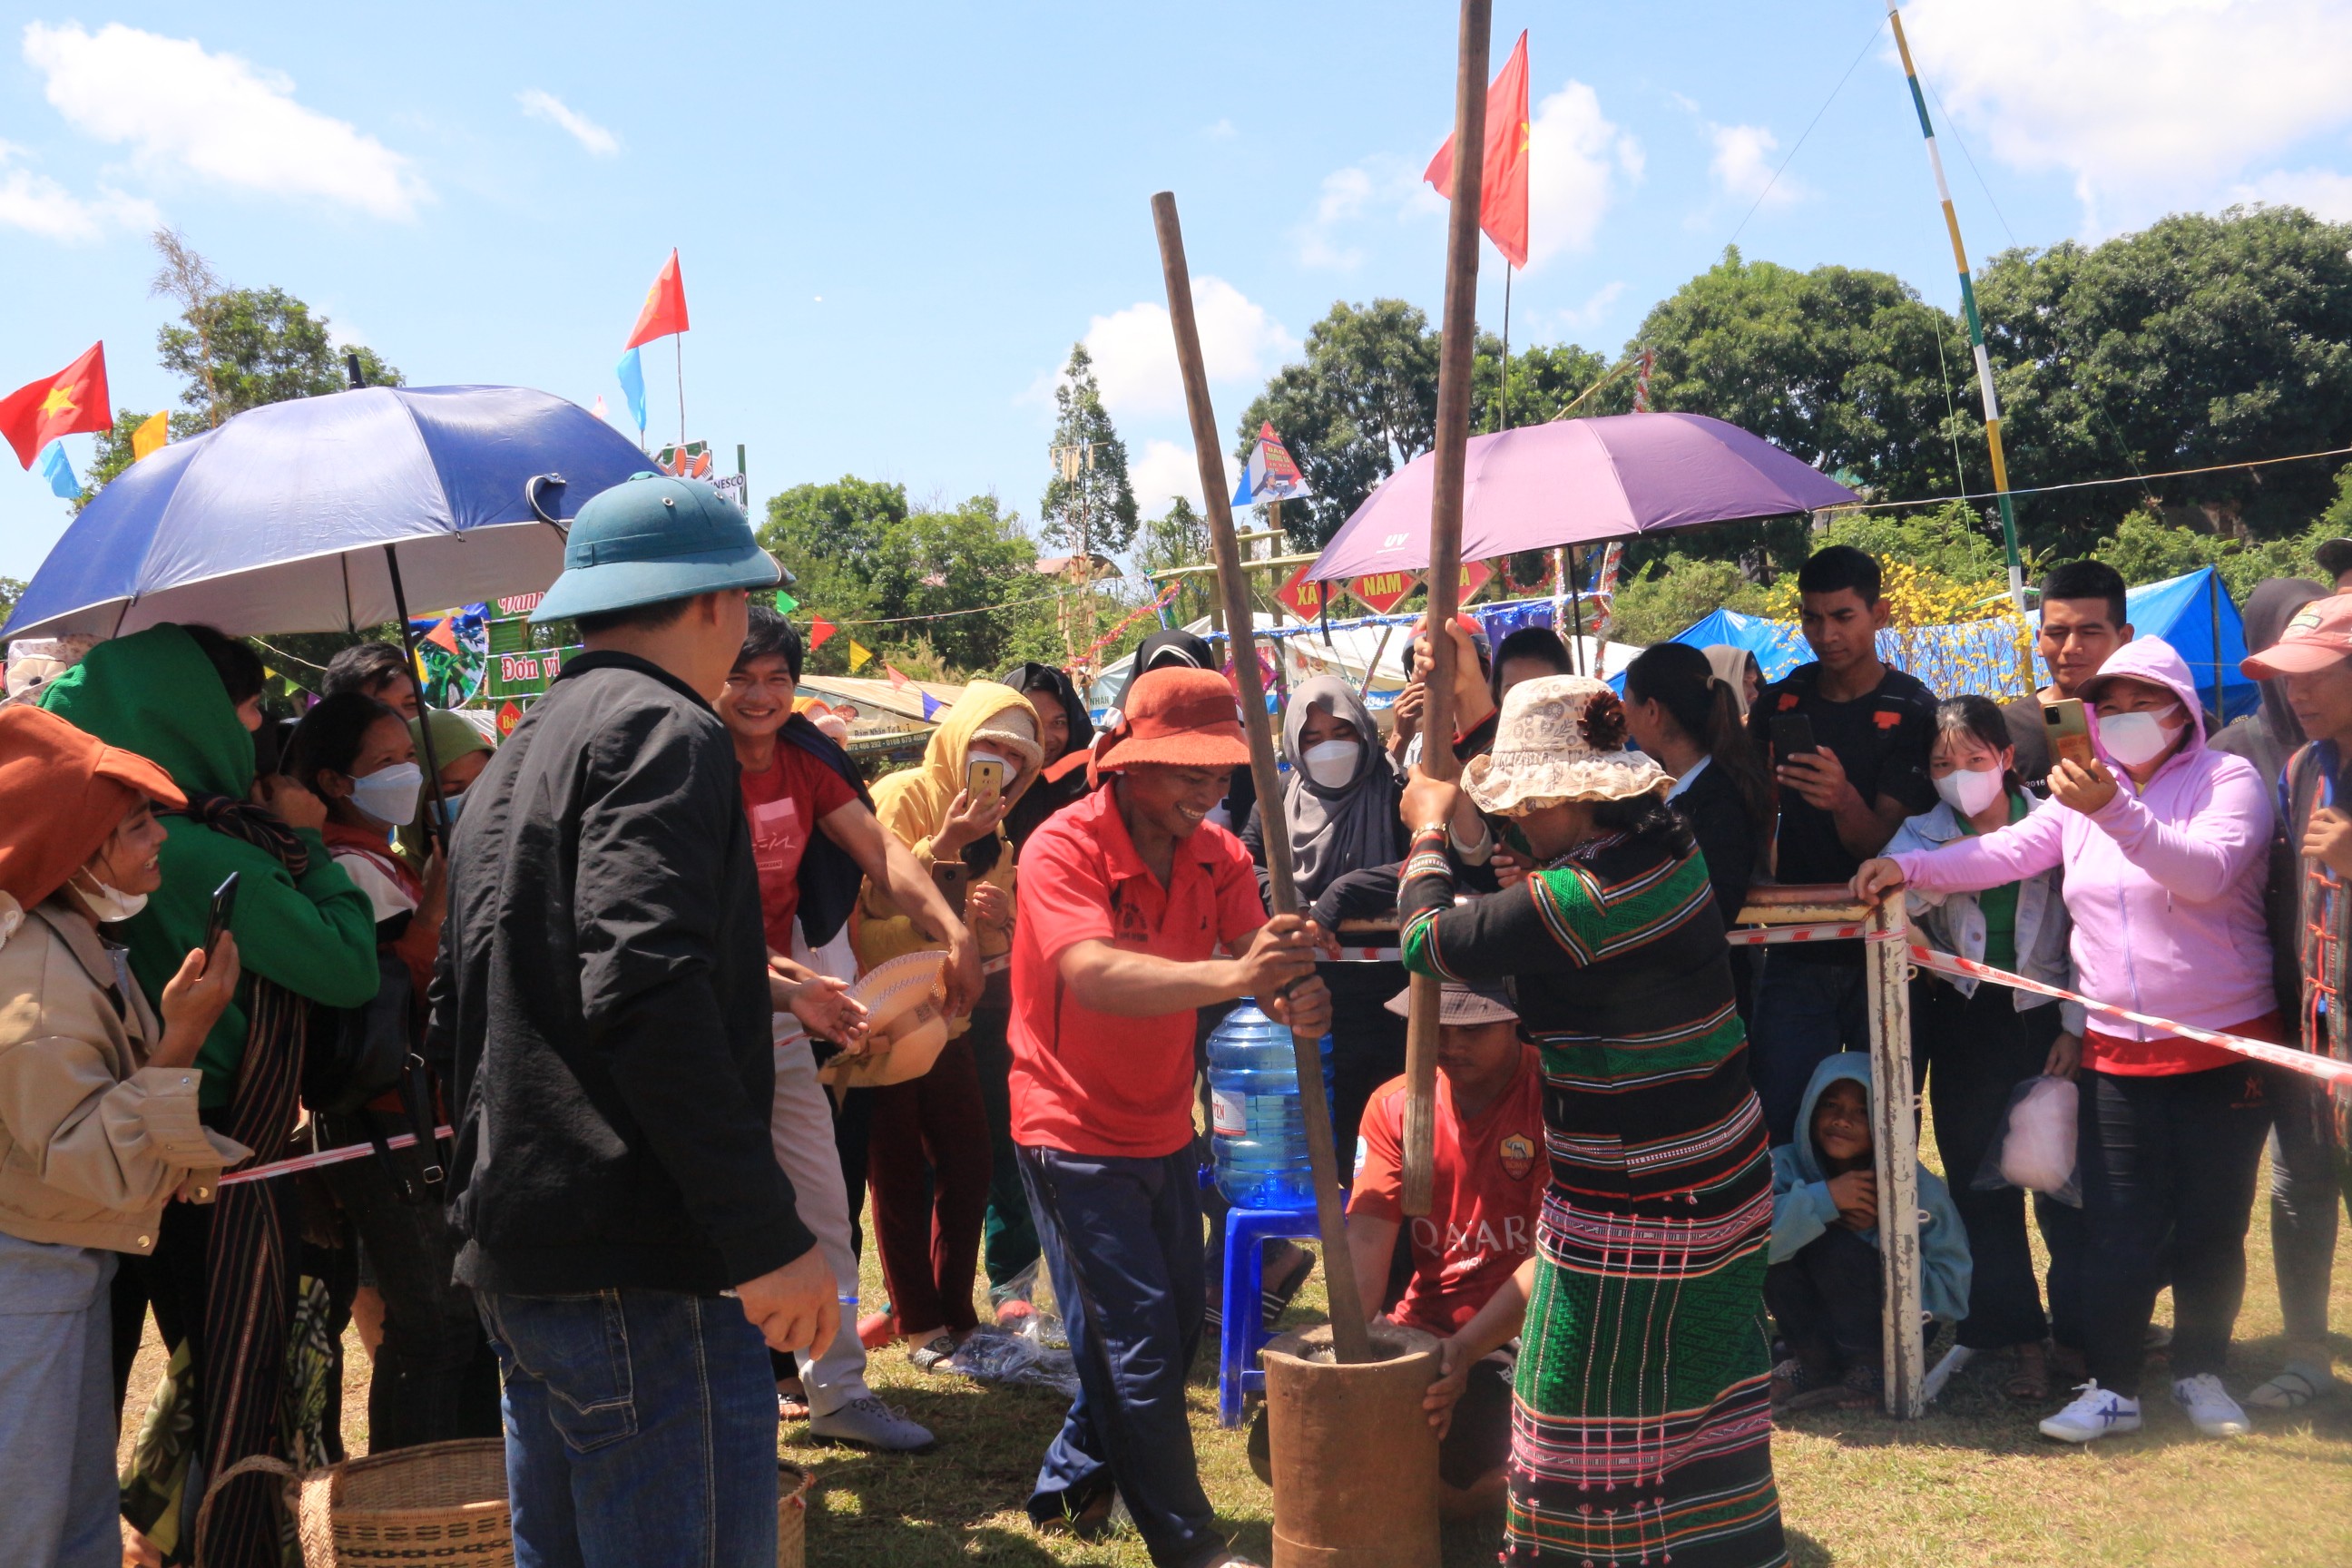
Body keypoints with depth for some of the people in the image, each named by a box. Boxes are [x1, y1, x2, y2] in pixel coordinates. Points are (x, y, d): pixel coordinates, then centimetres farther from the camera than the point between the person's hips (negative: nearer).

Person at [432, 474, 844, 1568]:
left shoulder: (516, 758, 20)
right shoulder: (662, 729, -10)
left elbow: (460, 1005, 24)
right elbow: (645, 987, -24)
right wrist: (768, 1235, -24)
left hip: (511, 1251, 10)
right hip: (634, 1265, -10)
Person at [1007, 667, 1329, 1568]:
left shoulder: (1217, 855, -3)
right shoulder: (1063, 848, -22)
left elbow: (1262, 966, -13)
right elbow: (1094, 977, -38)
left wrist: (1297, 1002, -38)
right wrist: (1232, 976, -51)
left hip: (1164, 1130, 7)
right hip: (1075, 1131, -7)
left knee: (1178, 1326, 16)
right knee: (1136, 1341, -6)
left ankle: (1071, 1487, 37)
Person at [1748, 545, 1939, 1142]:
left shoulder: (1912, 711, -6)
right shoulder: (1779, 702, 6)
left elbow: (1885, 844, -14)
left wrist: (1844, 799, -34)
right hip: (1796, 953, 3)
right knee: (1781, 1131, 0)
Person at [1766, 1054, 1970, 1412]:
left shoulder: (1919, 1187, -14)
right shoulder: (1786, 1166, -12)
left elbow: (1952, 1294, -15)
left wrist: (1882, 1233, -23)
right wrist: (1823, 1198, -35)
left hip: (1894, 1329, -2)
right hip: (1817, 1332, 2)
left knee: (1838, 1248, -29)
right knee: (1777, 1258, -26)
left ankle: (1869, 1369, -6)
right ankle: (1815, 1367, -5)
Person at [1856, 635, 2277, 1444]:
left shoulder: (2228, 779, -6)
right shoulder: (2087, 794, 10)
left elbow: (2207, 870, -25)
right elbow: (2005, 851, 1)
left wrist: (2114, 811, -38)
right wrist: (1908, 866, -12)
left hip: (2224, 1046, -3)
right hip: (2116, 1051, 4)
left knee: (2212, 1222, 6)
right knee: (2118, 1225, 3)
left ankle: (2201, 1372, 23)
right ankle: (2112, 1387, 9)